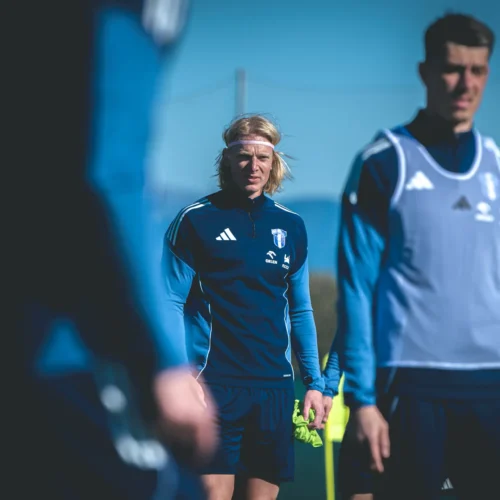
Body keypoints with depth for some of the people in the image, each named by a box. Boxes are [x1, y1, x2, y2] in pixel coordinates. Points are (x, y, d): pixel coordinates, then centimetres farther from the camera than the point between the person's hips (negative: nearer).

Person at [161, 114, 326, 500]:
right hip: (215, 384, -4)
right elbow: (171, 302, -2)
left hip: (275, 386, 4)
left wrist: (315, 382, 13)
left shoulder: (291, 226, 12)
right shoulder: (195, 220, -1)